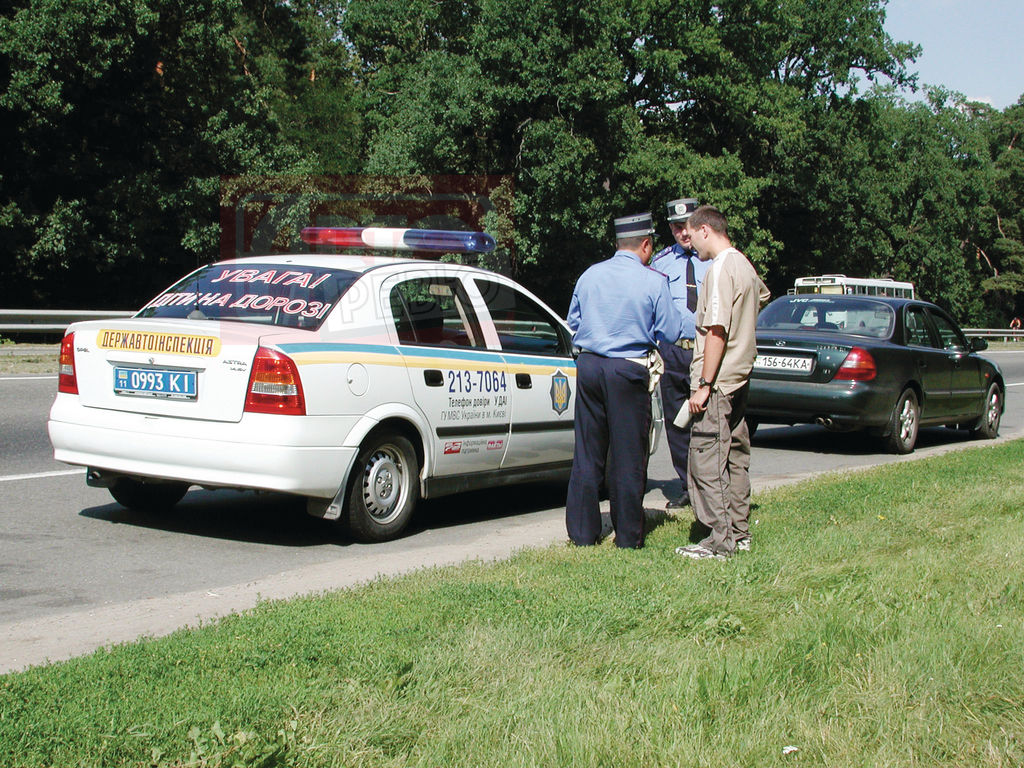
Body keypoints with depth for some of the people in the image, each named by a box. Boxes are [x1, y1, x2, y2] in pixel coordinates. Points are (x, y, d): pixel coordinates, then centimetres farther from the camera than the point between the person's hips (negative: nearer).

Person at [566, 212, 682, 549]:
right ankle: (628, 536, 10)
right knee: (628, 457, 4)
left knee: (587, 454, 10)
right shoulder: (653, 281, -7)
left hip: (589, 365, 4)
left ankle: (582, 532, 14)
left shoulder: (589, 275, 6)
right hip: (629, 371, -4)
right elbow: (670, 331, -2)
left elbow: (573, 321, 17)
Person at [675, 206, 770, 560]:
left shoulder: (720, 269, -16)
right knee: (735, 457, 13)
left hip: (717, 383, -10)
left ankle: (720, 541, -7)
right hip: (739, 377, 10)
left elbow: (717, 331, -21)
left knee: (706, 459, -7)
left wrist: (703, 385, -20)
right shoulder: (744, 265, 13)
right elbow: (762, 295, 38)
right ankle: (739, 532, 19)